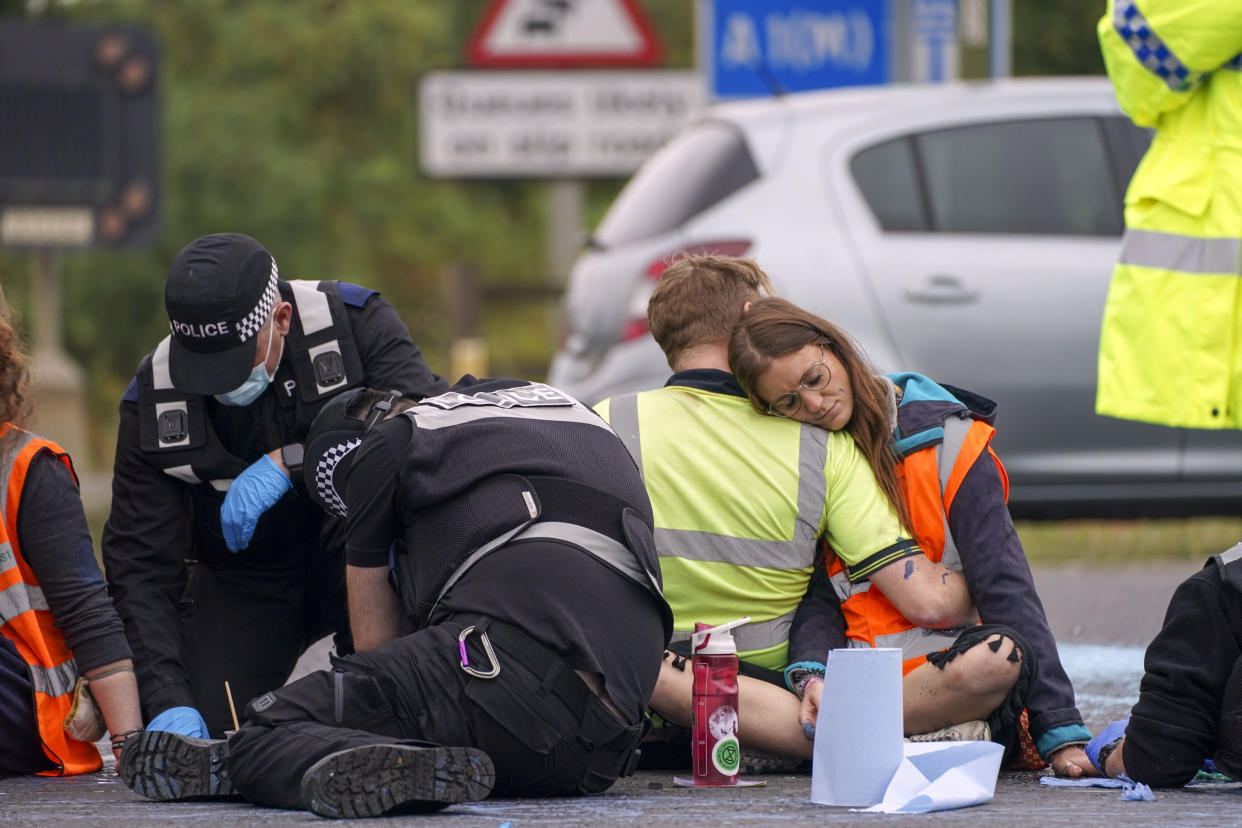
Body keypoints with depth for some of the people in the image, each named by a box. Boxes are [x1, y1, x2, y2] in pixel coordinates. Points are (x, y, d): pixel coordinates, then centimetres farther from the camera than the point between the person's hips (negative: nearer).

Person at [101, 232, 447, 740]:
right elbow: (139, 564, -17)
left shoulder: (353, 321, -21)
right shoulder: (153, 400, -16)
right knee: (199, 729, -17)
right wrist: (168, 700, -30)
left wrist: (291, 462, -38)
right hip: (243, 578, 1)